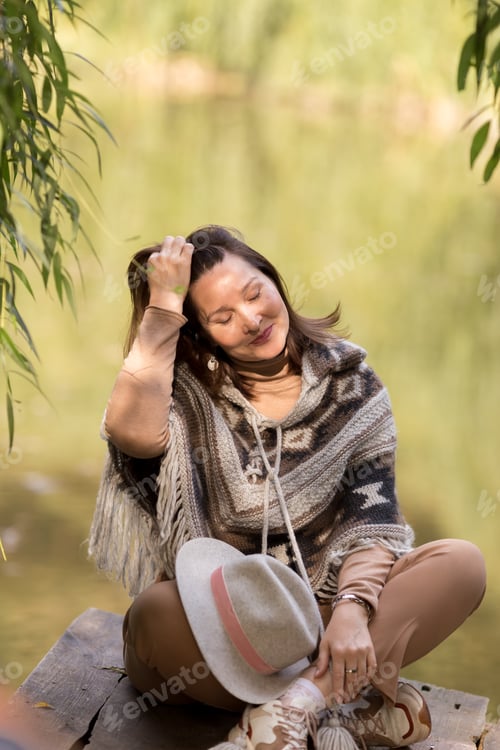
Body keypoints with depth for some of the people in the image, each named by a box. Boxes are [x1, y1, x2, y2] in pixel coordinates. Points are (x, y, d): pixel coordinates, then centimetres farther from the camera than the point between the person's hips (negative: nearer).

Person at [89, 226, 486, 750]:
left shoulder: (347, 379, 1)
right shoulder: (188, 392, -3)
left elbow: (373, 515, -6)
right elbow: (133, 432, -27)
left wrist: (352, 607, -25)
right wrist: (163, 307, -18)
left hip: (316, 610, 2)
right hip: (214, 622, -1)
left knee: (462, 564, -21)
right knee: (156, 610, -36)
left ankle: (293, 703, -33)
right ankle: (351, 706, -26)